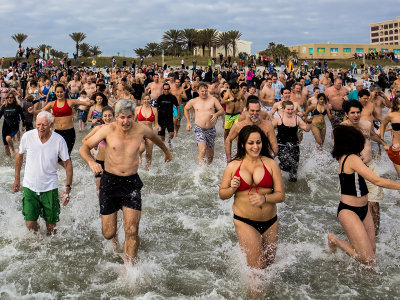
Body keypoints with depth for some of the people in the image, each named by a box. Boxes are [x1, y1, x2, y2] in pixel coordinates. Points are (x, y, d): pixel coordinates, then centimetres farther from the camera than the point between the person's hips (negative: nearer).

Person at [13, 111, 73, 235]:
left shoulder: (59, 140, -13)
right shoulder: (27, 136, -10)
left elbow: (67, 164, -5)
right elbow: (19, 156, 8)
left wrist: (68, 187, -11)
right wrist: (17, 179, 13)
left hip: (50, 187, 0)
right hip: (29, 186, 1)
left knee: (51, 226, 7)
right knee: (30, 224, -4)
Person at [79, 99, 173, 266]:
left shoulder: (141, 129, -3)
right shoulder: (108, 130, -8)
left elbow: (154, 137, 21)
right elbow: (84, 148, -4)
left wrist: (166, 151, 39)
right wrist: (91, 162, -26)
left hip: (131, 183, 1)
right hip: (109, 182, -1)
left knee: (132, 232, -9)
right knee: (108, 234, 3)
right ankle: (113, 240, 42)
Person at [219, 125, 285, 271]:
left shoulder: (271, 164, 1)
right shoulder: (233, 166, 0)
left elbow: (281, 195, -2)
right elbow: (222, 194, 7)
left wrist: (265, 198, -22)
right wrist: (232, 189, -15)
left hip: (270, 221, 3)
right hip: (245, 222, -2)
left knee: (270, 263, 16)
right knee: (257, 267, -8)